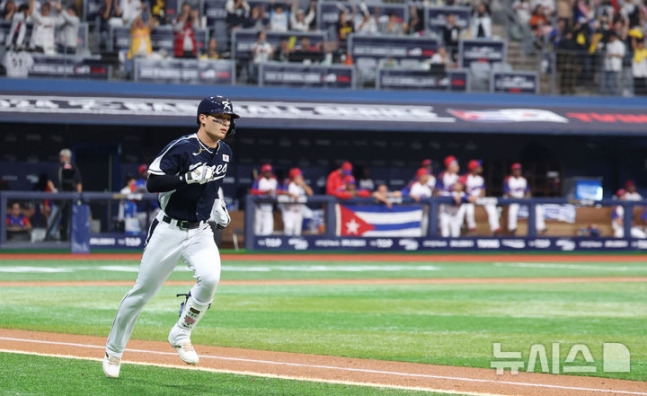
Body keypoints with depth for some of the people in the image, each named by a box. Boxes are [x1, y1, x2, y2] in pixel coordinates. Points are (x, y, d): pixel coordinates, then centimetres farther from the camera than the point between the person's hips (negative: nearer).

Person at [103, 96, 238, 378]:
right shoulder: (181, 148, -17)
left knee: (209, 278, -24)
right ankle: (114, 350, 22)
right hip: (169, 231, -4)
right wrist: (188, 178, -32)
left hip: (200, 232, 4)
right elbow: (153, 183, -23)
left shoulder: (224, 153, 5)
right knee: (142, 292, 3)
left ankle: (180, 335, -4)